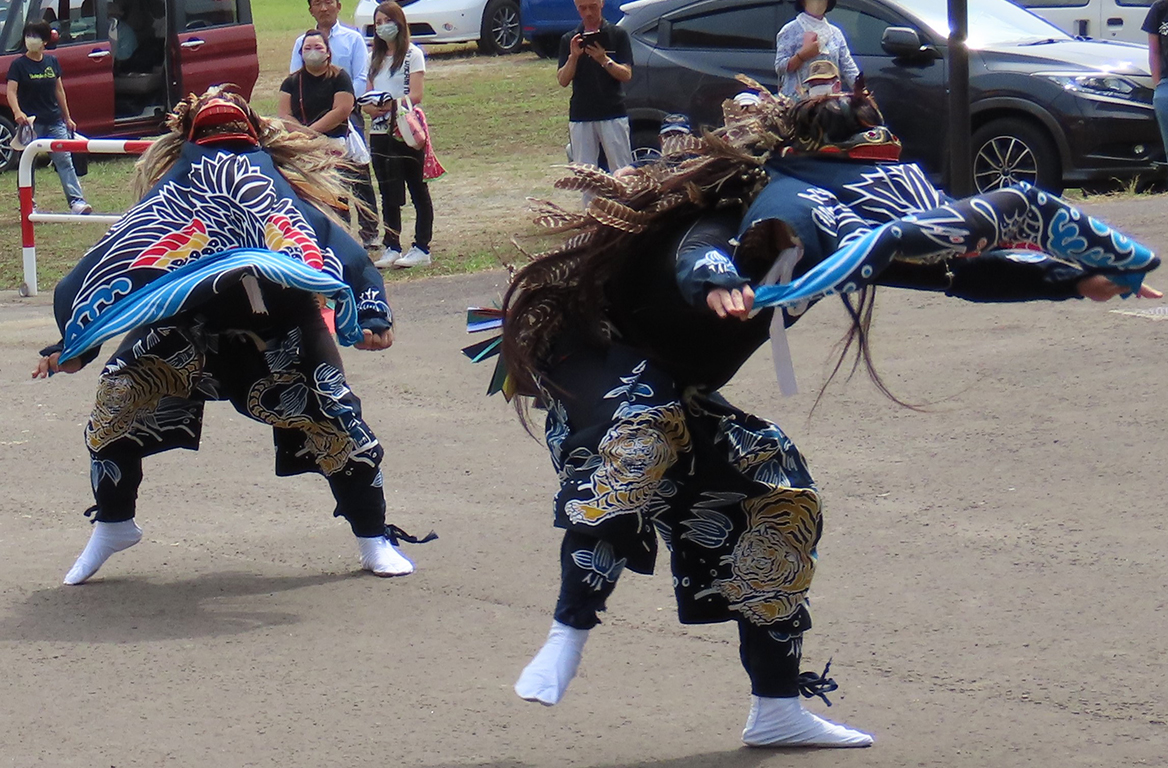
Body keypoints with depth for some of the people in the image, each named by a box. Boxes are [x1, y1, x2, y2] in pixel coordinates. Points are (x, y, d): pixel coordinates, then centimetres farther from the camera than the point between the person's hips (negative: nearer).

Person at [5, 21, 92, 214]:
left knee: (64, 160, -4)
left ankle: (77, 200, -11)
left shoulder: (52, 62, 8)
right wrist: (17, 112, -34)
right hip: (31, 123, -4)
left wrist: (67, 118, 16)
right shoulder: (19, 65, -6)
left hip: (54, 122, 4)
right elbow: (11, 91, -15)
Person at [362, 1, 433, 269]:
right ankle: (391, 248, 12)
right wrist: (371, 107, -12)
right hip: (380, 133, 6)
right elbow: (367, 98, 11)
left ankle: (421, 249, 1)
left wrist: (392, 105, -27)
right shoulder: (376, 59, 14)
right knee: (388, 194, 8)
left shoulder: (413, 55, -3)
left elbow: (416, 95, -12)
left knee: (417, 191, 0)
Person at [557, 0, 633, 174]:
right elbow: (563, 81, 2)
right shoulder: (568, 40, 9)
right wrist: (573, 56, -14)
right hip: (581, 115, 2)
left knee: (621, 172, -5)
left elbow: (627, 75, -2)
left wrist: (604, 60, -18)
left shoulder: (617, 35, 3)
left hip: (613, 115, -2)